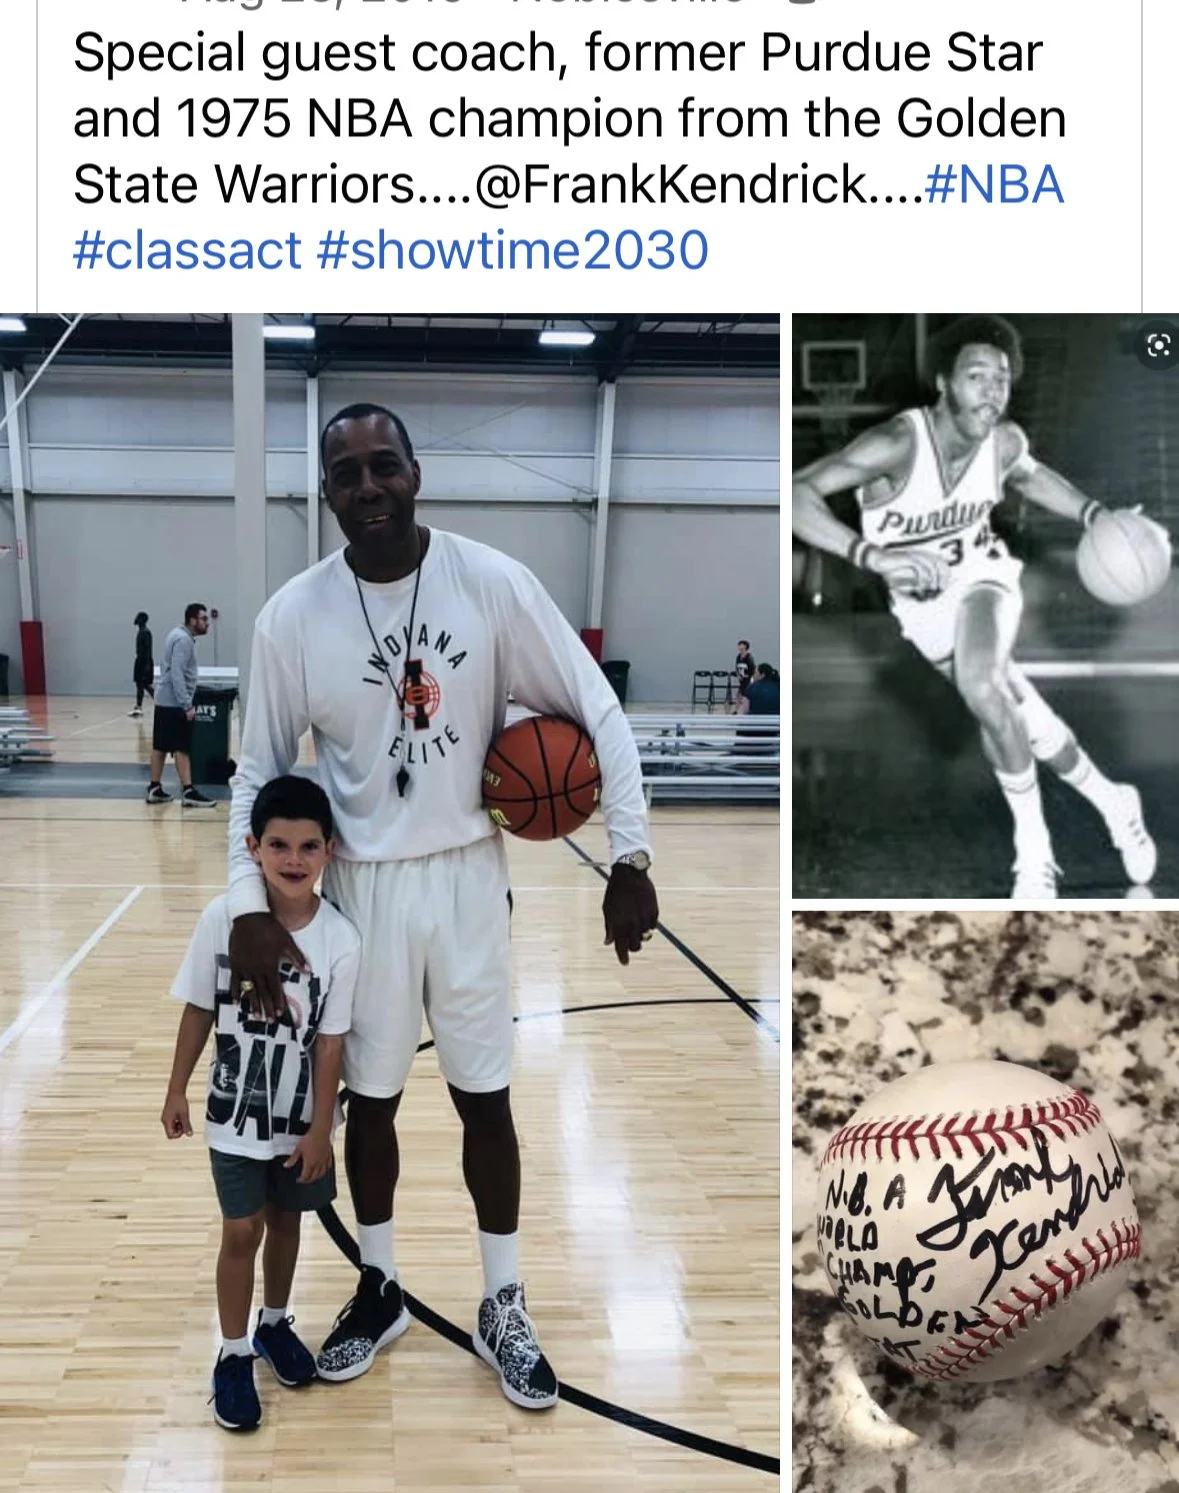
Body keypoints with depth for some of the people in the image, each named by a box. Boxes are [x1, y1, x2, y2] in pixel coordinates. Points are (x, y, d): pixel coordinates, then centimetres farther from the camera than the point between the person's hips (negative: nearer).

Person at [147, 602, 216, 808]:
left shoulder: (178, 635, 16)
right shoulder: (184, 640, -15)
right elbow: (177, 675, -23)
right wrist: (187, 705, -26)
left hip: (164, 700, 10)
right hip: (175, 703, -10)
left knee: (160, 746, 11)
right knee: (182, 749, -10)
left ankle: (154, 789, 15)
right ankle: (188, 792, -12)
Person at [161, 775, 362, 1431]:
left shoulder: (341, 940, -19)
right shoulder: (223, 918, -17)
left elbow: (330, 1041, -12)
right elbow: (199, 1009, -4)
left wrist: (319, 1129, -8)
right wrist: (178, 1090, 2)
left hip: (301, 1118, 1)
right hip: (236, 1114, -1)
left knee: (286, 1220, 19)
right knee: (241, 1230, 7)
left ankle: (275, 1324, 42)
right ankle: (234, 1354, 25)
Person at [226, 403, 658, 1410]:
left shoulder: (493, 582, -10)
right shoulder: (293, 615, -8)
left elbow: (596, 710, -6)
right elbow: (258, 771, 1)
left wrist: (630, 852, -13)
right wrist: (250, 903, -10)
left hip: (468, 875, 0)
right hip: (362, 883, 1)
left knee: (485, 1096, 10)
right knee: (370, 1098, 14)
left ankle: (504, 1307, 29)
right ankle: (379, 1291, 36)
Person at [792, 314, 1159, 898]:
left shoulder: (1004, 440, -15)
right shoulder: (897, 444, -31)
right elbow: (793, 493, -42)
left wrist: (1095, 515, 1)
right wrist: (874, 555, -52)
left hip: (982, 575, 1)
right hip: (922, 603, 0)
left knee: (982, 687, -31)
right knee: (1020, 716, 9)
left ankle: (1034, 853, -18)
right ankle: (1112, 803, 36)